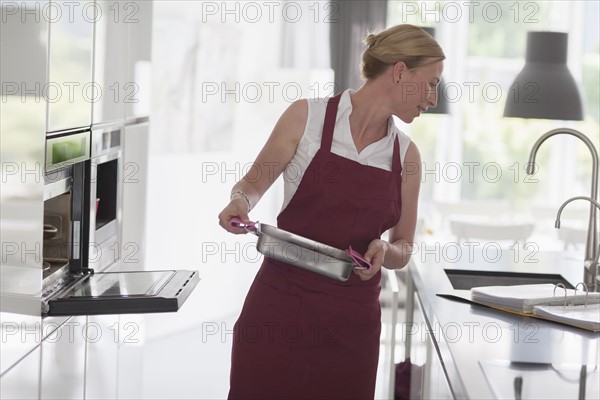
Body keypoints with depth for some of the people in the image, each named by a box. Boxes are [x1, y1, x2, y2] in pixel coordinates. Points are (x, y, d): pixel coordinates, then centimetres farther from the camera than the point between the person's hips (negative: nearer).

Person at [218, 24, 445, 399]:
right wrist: (241, 201, -16)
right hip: (279, 308, -3)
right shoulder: (307, 116, -4)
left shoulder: (406, 154, 6)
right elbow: (254, 182, 7)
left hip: (351, 322, 3)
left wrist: (385, 251, -11)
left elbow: (403, 249, 12)